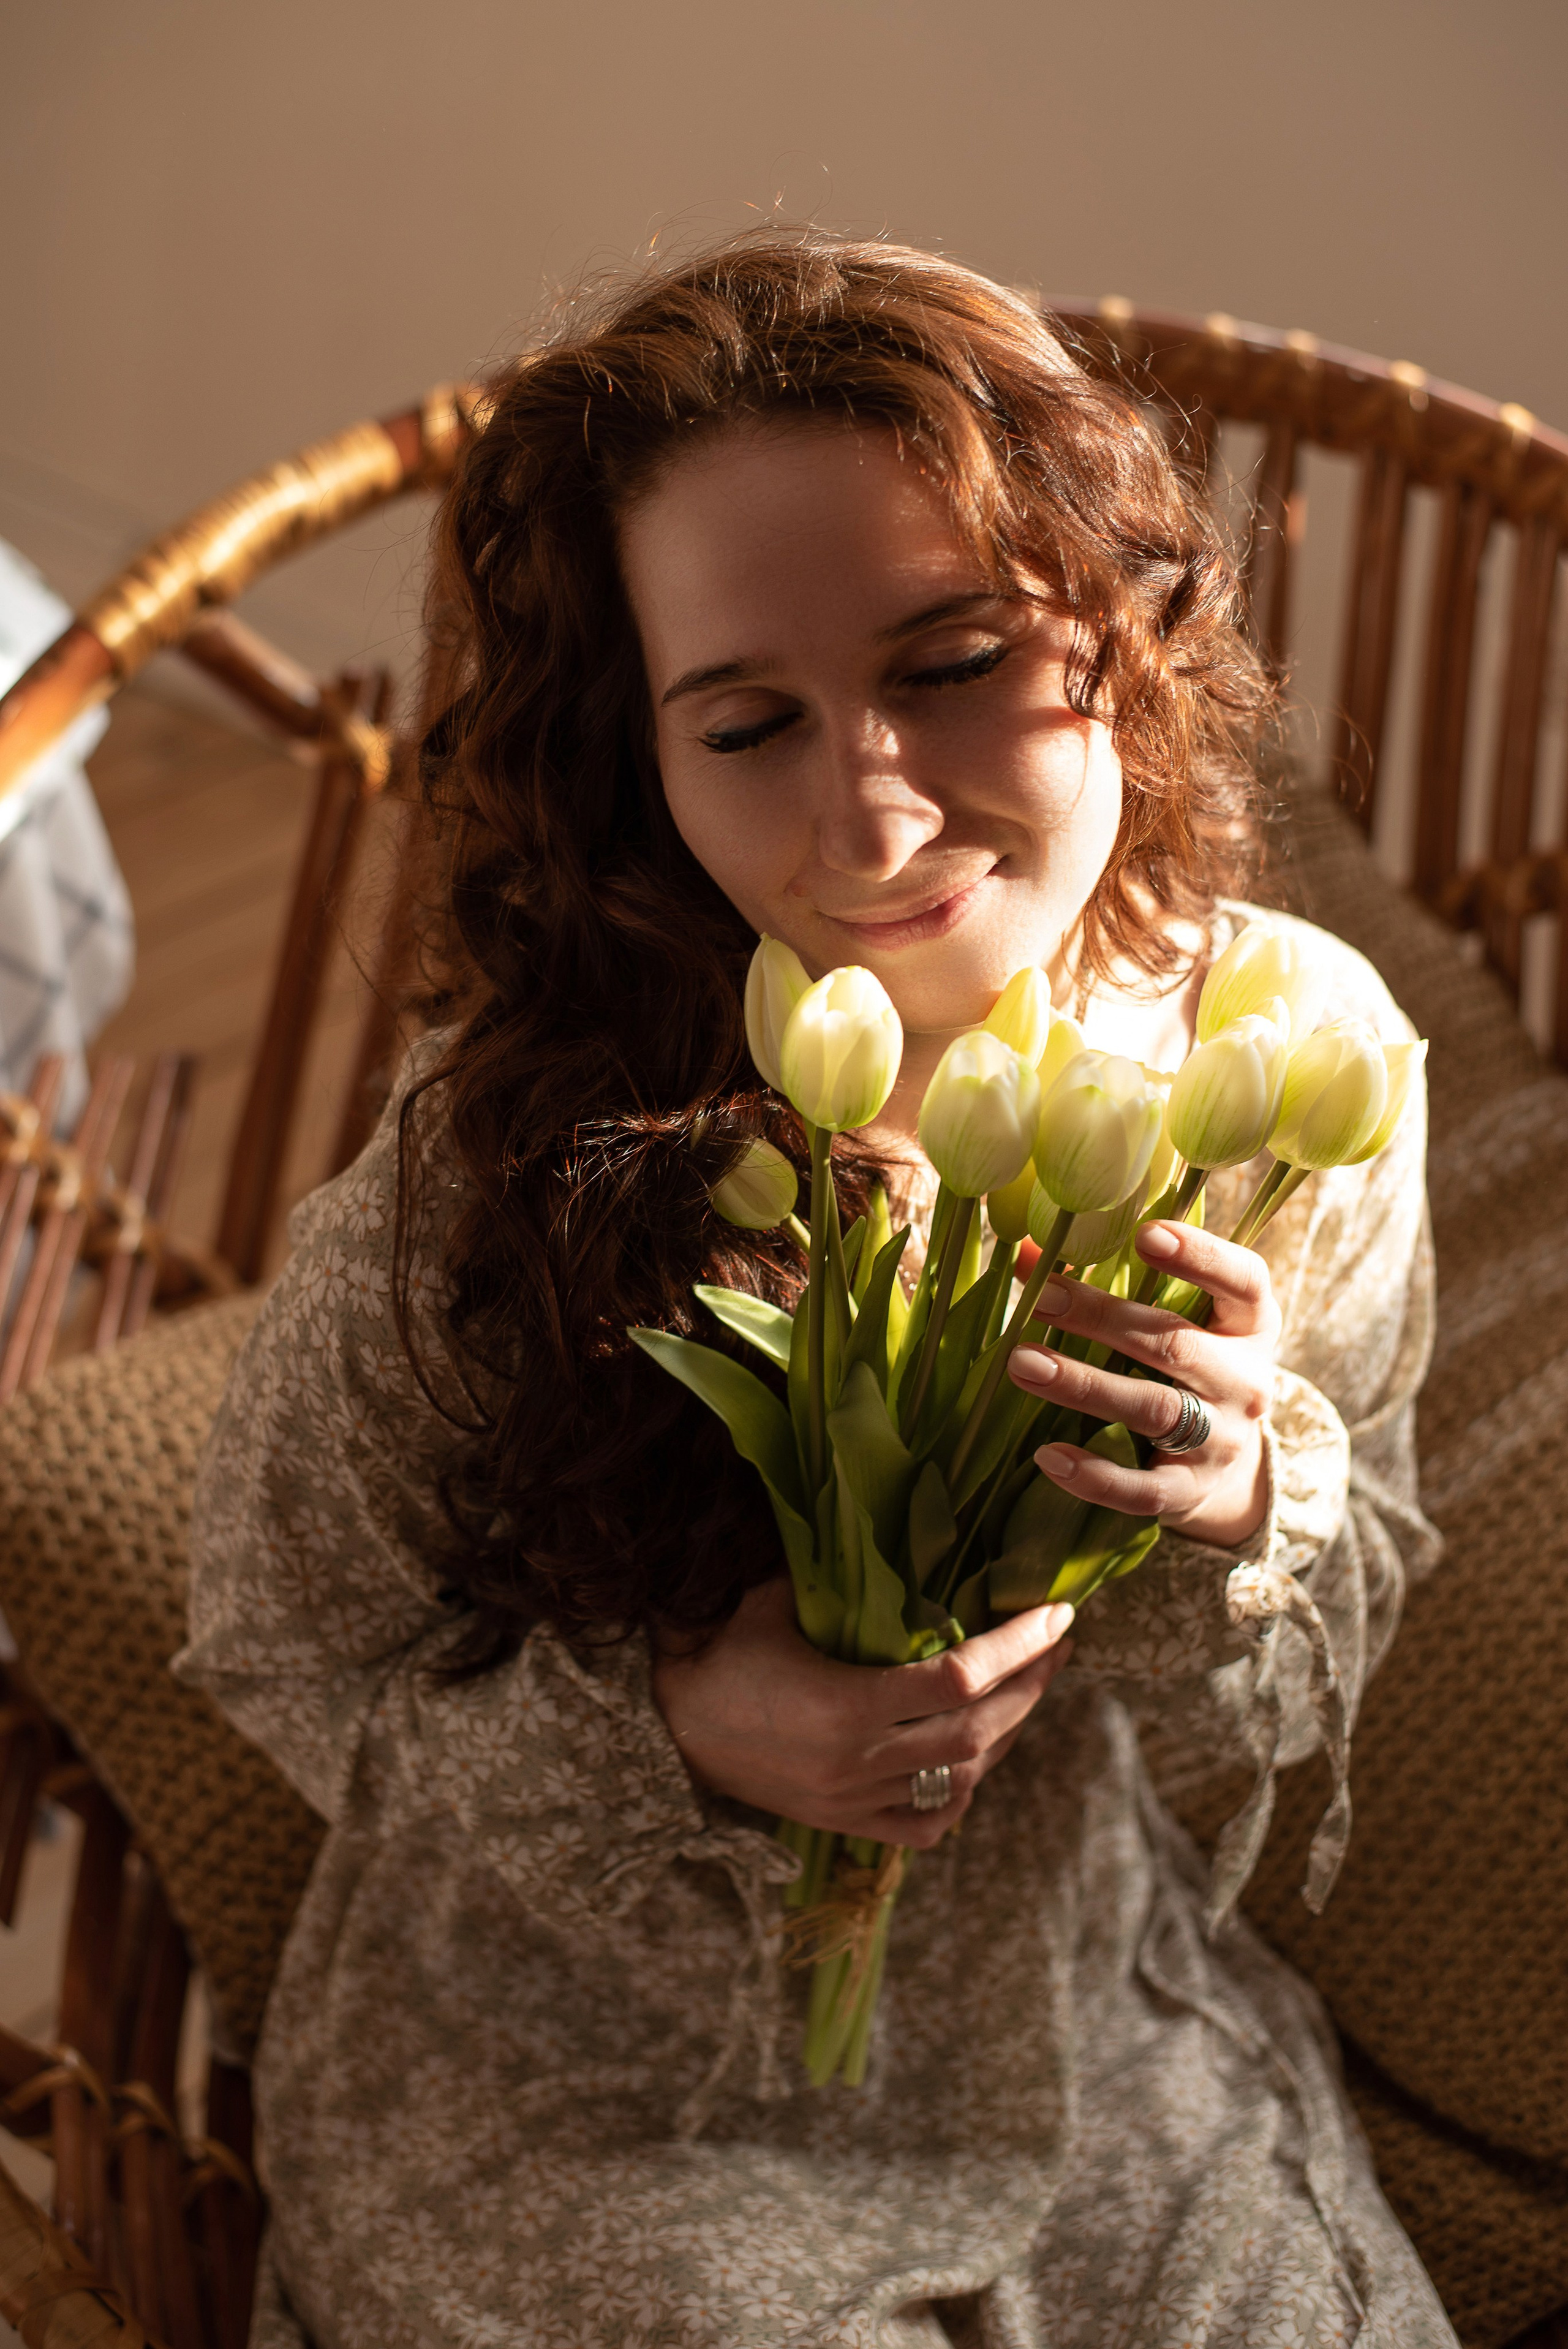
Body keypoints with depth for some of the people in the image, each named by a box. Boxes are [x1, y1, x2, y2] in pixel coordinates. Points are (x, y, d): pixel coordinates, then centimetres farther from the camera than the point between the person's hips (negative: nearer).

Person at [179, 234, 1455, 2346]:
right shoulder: (492, 1179, -27)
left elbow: (1300, 1687, -3)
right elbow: (290, 1654, -10)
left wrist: (1252, 1501, -27)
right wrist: (671, 1735, -28)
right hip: (586, 2106, -2)